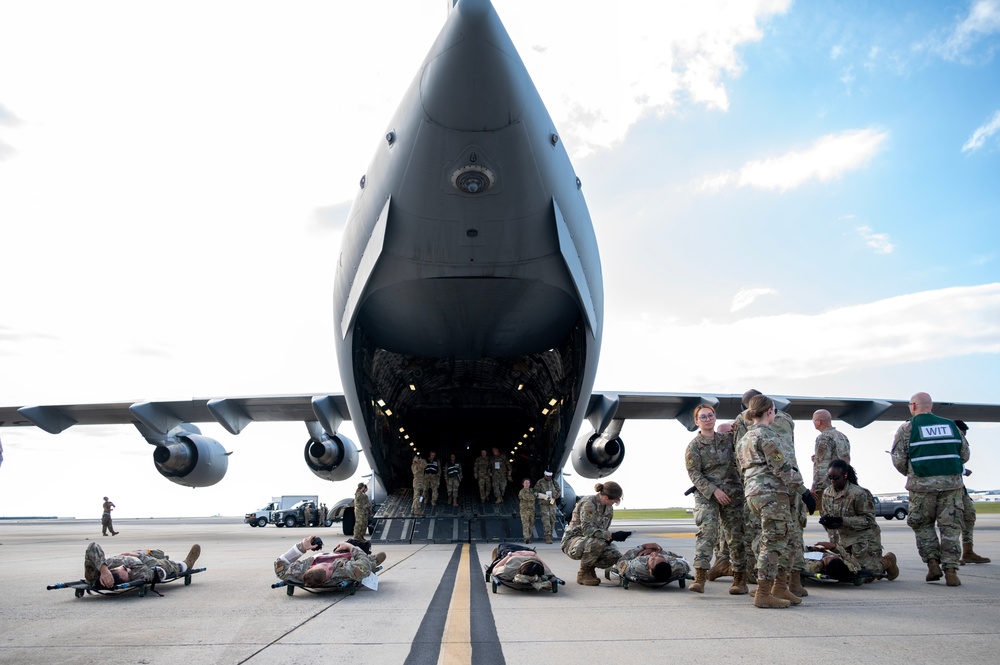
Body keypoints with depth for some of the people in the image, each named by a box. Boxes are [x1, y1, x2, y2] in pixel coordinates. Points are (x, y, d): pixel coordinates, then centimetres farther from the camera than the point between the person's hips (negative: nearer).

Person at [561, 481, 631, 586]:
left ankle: (590, 567, 11)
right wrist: (612, 535, -37)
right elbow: (587, 529, -31)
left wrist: (609, 538, -14)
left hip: (591, 541, 7)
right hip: (572, 541, -7)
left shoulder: (609, 508, 4)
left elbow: (603, 530, 9)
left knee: (615, 557, -19)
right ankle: (583, 574, -13)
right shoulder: (588, 503, -22)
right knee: (597, 543, -38)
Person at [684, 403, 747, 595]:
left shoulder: (727, 439, 11)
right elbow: (694, 473, -6)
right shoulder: (693, 446, 0)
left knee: (736, 534, 4)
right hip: (706, 494, -3)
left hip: (733, 493, 3)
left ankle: (740, 578, 14)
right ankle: (700, 576, -20)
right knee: (707, 530, -17)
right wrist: (714, 490, -16)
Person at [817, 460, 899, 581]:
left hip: (864, 538, -7)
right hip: (843, 538, 7)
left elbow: (868, 520, -19)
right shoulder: (827, 493, 1)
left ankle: (887, 561, 21)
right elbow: (825, 513, 10)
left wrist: (842, 520, -28)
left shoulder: (859, 494, -20)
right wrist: (825, 520, -16)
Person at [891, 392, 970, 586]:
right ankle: (950, 570, 3)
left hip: (922, 484, -2)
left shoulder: (907, 428, 2)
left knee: (923, 526, 14)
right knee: (950, 527, 6)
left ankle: (933, 563, 6)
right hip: (952, 482, 3)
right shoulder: (951, 425, 13)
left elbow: (898, 460, -3)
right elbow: (964, 455, 13)